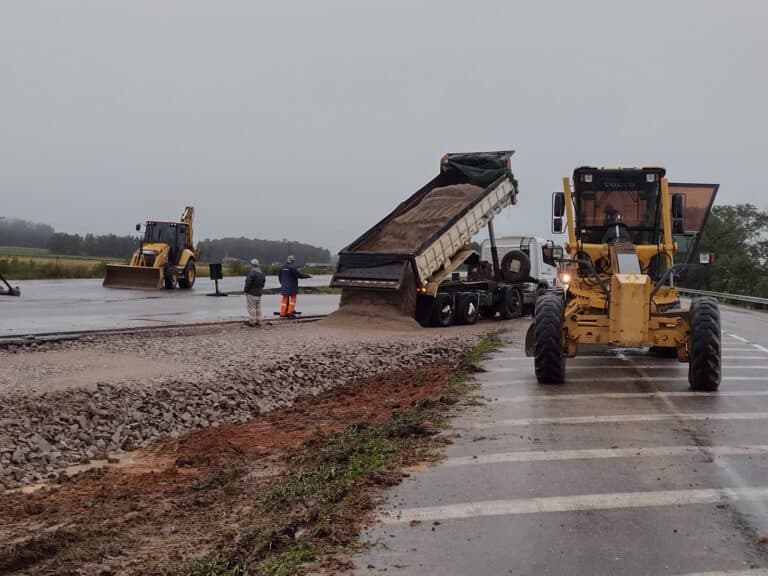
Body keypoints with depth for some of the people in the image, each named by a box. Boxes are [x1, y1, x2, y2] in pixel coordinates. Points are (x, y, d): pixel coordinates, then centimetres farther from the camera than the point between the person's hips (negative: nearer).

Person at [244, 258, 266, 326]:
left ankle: (252, 321, -3)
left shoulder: (251, 272, -18)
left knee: (251, 308, -3)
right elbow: (263, 281, 17)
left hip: (251, 293, -8)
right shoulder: (262, 273, 10)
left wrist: (245, 290, -9)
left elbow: (248, 283, -20)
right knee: (258, 308, 12)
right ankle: (258, 321, 15)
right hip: (259, 293, 8)